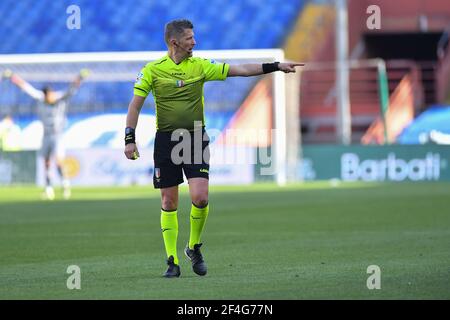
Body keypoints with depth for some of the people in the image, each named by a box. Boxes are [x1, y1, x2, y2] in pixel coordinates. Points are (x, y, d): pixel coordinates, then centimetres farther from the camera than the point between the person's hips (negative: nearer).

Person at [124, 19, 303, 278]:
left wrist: (276, 66, -4)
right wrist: (130, 139, -6)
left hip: (196, 138, 1)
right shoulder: (153, 70, -1)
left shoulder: (200, 66, 3)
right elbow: (135, 105, 2)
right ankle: (172, 261, 10)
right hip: (166, 140, -1)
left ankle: (194, 247, 11)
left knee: (200, 197, -13)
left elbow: (240, 70, 1)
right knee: (169, 202, 1)